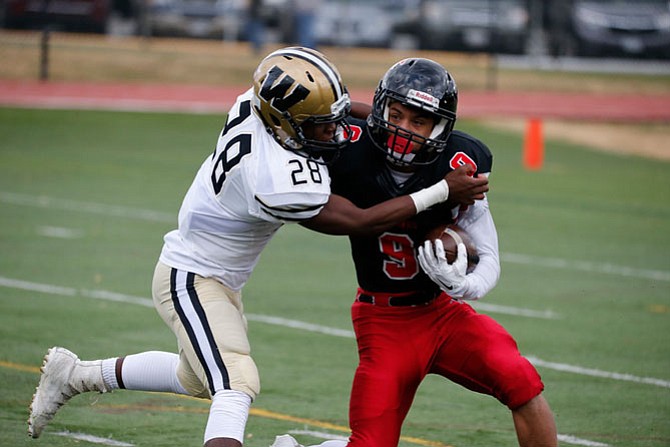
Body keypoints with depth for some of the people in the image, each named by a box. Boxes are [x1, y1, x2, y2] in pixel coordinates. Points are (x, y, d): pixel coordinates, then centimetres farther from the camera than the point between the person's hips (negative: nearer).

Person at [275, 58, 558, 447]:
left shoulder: (459, 169, -18)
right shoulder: (353, 150, -17)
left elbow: (490, 260, -11)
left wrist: (462, 284, -32)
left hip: (444, 310, 1)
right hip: (385, 322, -1)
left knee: (522, 383, -24)